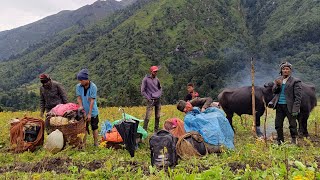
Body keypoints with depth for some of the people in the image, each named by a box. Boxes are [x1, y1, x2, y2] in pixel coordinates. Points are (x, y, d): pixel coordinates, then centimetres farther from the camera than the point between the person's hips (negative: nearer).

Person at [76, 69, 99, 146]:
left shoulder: (93, 87, -17)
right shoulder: (78, 86, -5)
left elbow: (92, 101, -19)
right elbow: (78, 97, -6)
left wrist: (89, 113, -21)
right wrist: (80, 106, -27)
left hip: (92, 112, -3)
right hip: (83, 112, 3)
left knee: (94, 127, 10)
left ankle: (96, 143, 21)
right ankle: (83, 143, 21)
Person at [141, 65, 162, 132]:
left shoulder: (157, 79, 10)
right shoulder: (146, 79, -5)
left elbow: (160, 88, 24)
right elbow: (143, 91, -4)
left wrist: (159, 95, 8)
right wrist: (148, 98, -9)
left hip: (157, 100, 5)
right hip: (150, 101, -5)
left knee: (157, 117, 8)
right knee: (147, 117, -10)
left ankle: (156, 130, 18)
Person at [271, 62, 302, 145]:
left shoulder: (295, 81, -5)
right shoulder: (278, 80, 12)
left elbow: (298, 97, -8)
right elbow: (274, 91, 8)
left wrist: (295, 109, -15)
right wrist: (277, 85, -13)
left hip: (289, 106, -5)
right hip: (279, 105, 5)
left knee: (292, 125, 1)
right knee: (278, 125, 9)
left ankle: (294, 140, 16)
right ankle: (280, 141, 22)